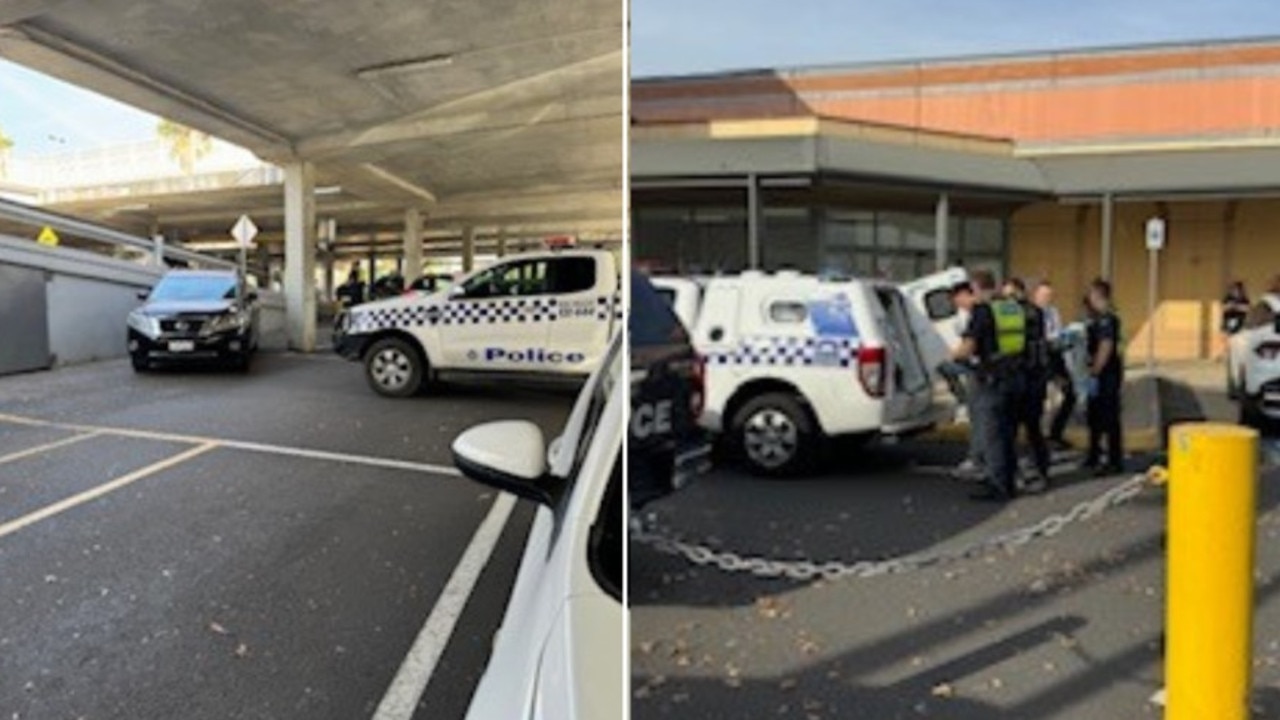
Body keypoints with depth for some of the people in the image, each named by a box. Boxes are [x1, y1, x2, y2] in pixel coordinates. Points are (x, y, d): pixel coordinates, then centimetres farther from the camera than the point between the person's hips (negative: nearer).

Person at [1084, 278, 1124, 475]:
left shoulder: (1106, 320, -18)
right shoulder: (1097, 319, 13)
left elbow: (1105, 348, -23)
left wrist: (1094, 372, -22)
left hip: (1107, 374, -10)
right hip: (1100, 373, 10)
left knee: (1109, 419, -5)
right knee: (1095, 416, 18)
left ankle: (1115, 462, 1)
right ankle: (1094, 457, 29)